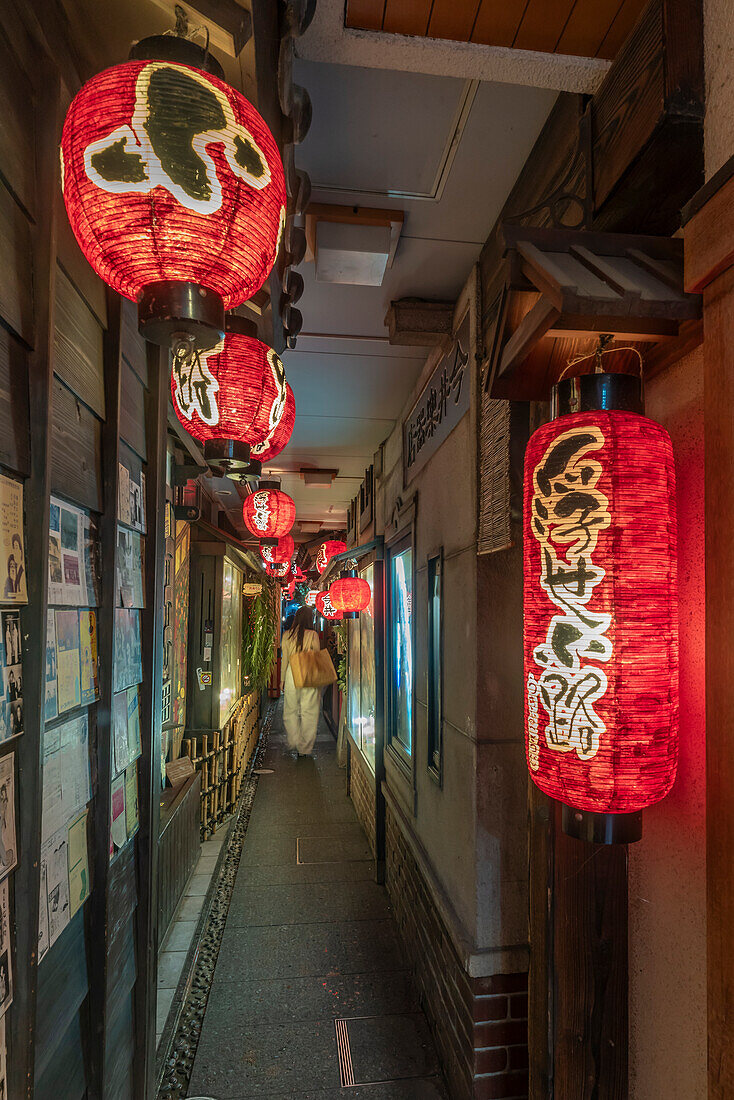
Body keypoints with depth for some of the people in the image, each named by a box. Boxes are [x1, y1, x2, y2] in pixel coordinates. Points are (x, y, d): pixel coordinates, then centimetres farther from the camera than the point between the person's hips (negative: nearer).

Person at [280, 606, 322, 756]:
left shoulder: (287, 635, 1)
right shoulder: (312, 634, -5)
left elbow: (284, 659, 5)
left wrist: (282, 679, 13)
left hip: (291, 674, 2)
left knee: (290, 710, 16)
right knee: (309, 712, 6)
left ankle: (293, 742, 20)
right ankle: (305, 748, 11)